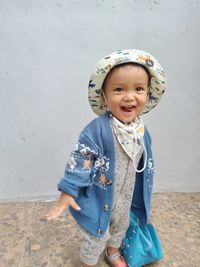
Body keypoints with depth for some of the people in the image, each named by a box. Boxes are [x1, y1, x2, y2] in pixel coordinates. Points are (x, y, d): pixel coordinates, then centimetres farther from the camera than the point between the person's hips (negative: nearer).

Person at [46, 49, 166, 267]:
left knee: (121, 227, 31)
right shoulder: (98, 129, -30)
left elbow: (144, 166, 6)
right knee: (96, 239, 14)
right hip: (98, 199, -6)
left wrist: (141, 198, 16)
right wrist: (68, 192, -22)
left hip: (124, 199, 7)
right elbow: (79, 161, -24)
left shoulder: (141, 131, -8)